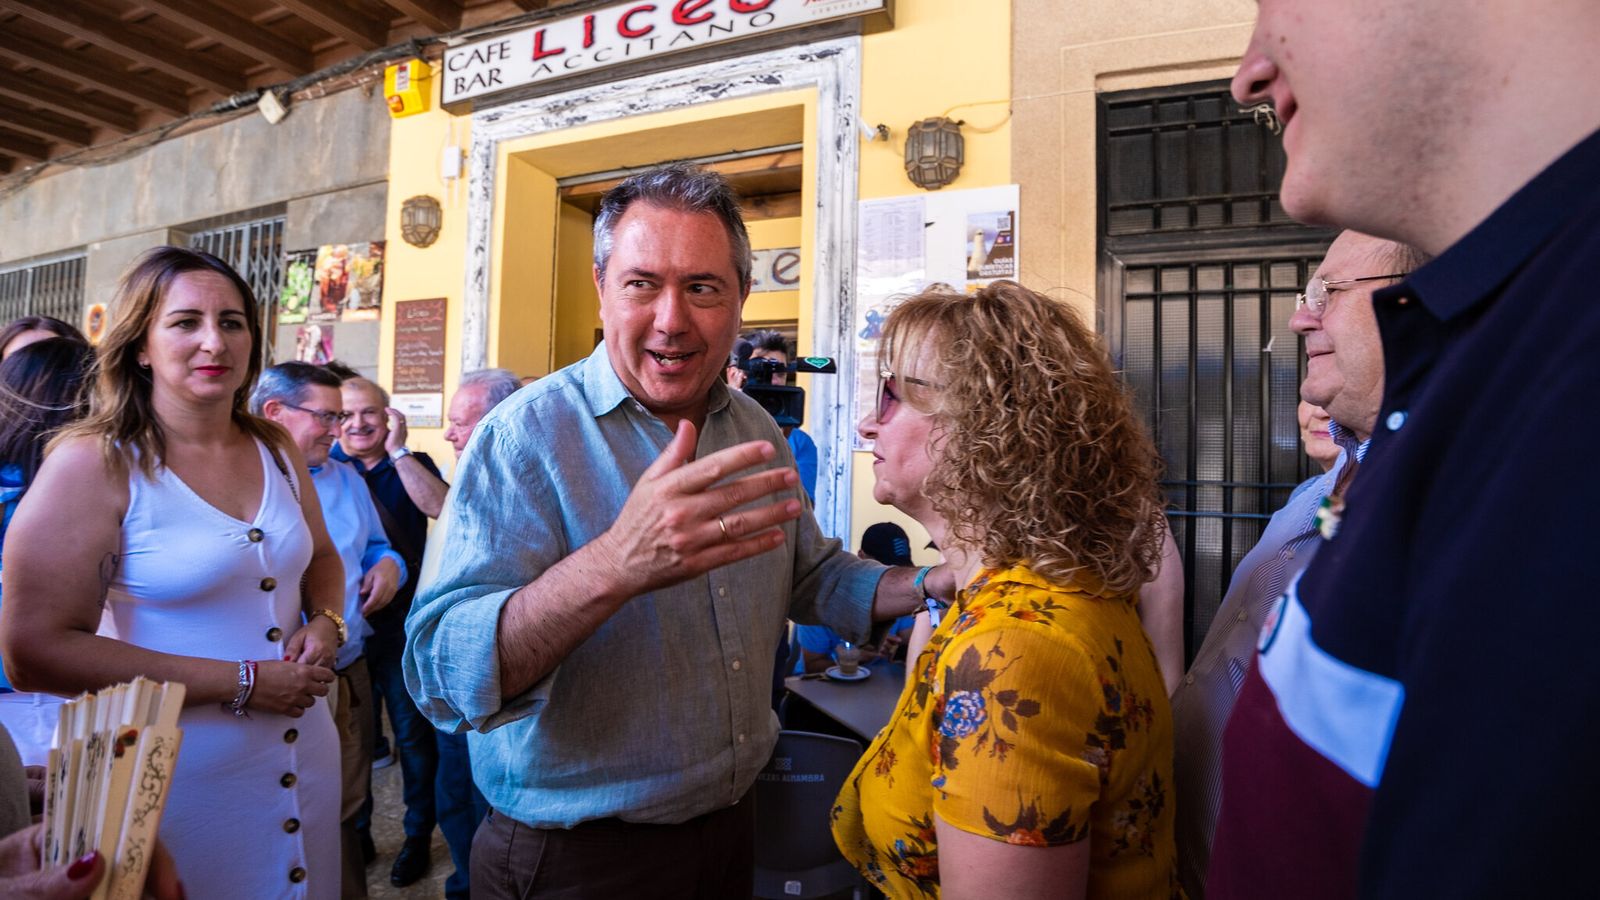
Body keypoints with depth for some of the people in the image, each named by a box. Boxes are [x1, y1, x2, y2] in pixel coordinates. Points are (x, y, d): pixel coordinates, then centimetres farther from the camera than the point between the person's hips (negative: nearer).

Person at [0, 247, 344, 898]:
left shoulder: (276, 449, 3)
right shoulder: (92, 464, -13)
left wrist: (326, 623, -5)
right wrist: (243, 683, -19)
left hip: (304, 746, 5)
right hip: (175, 768, -5)